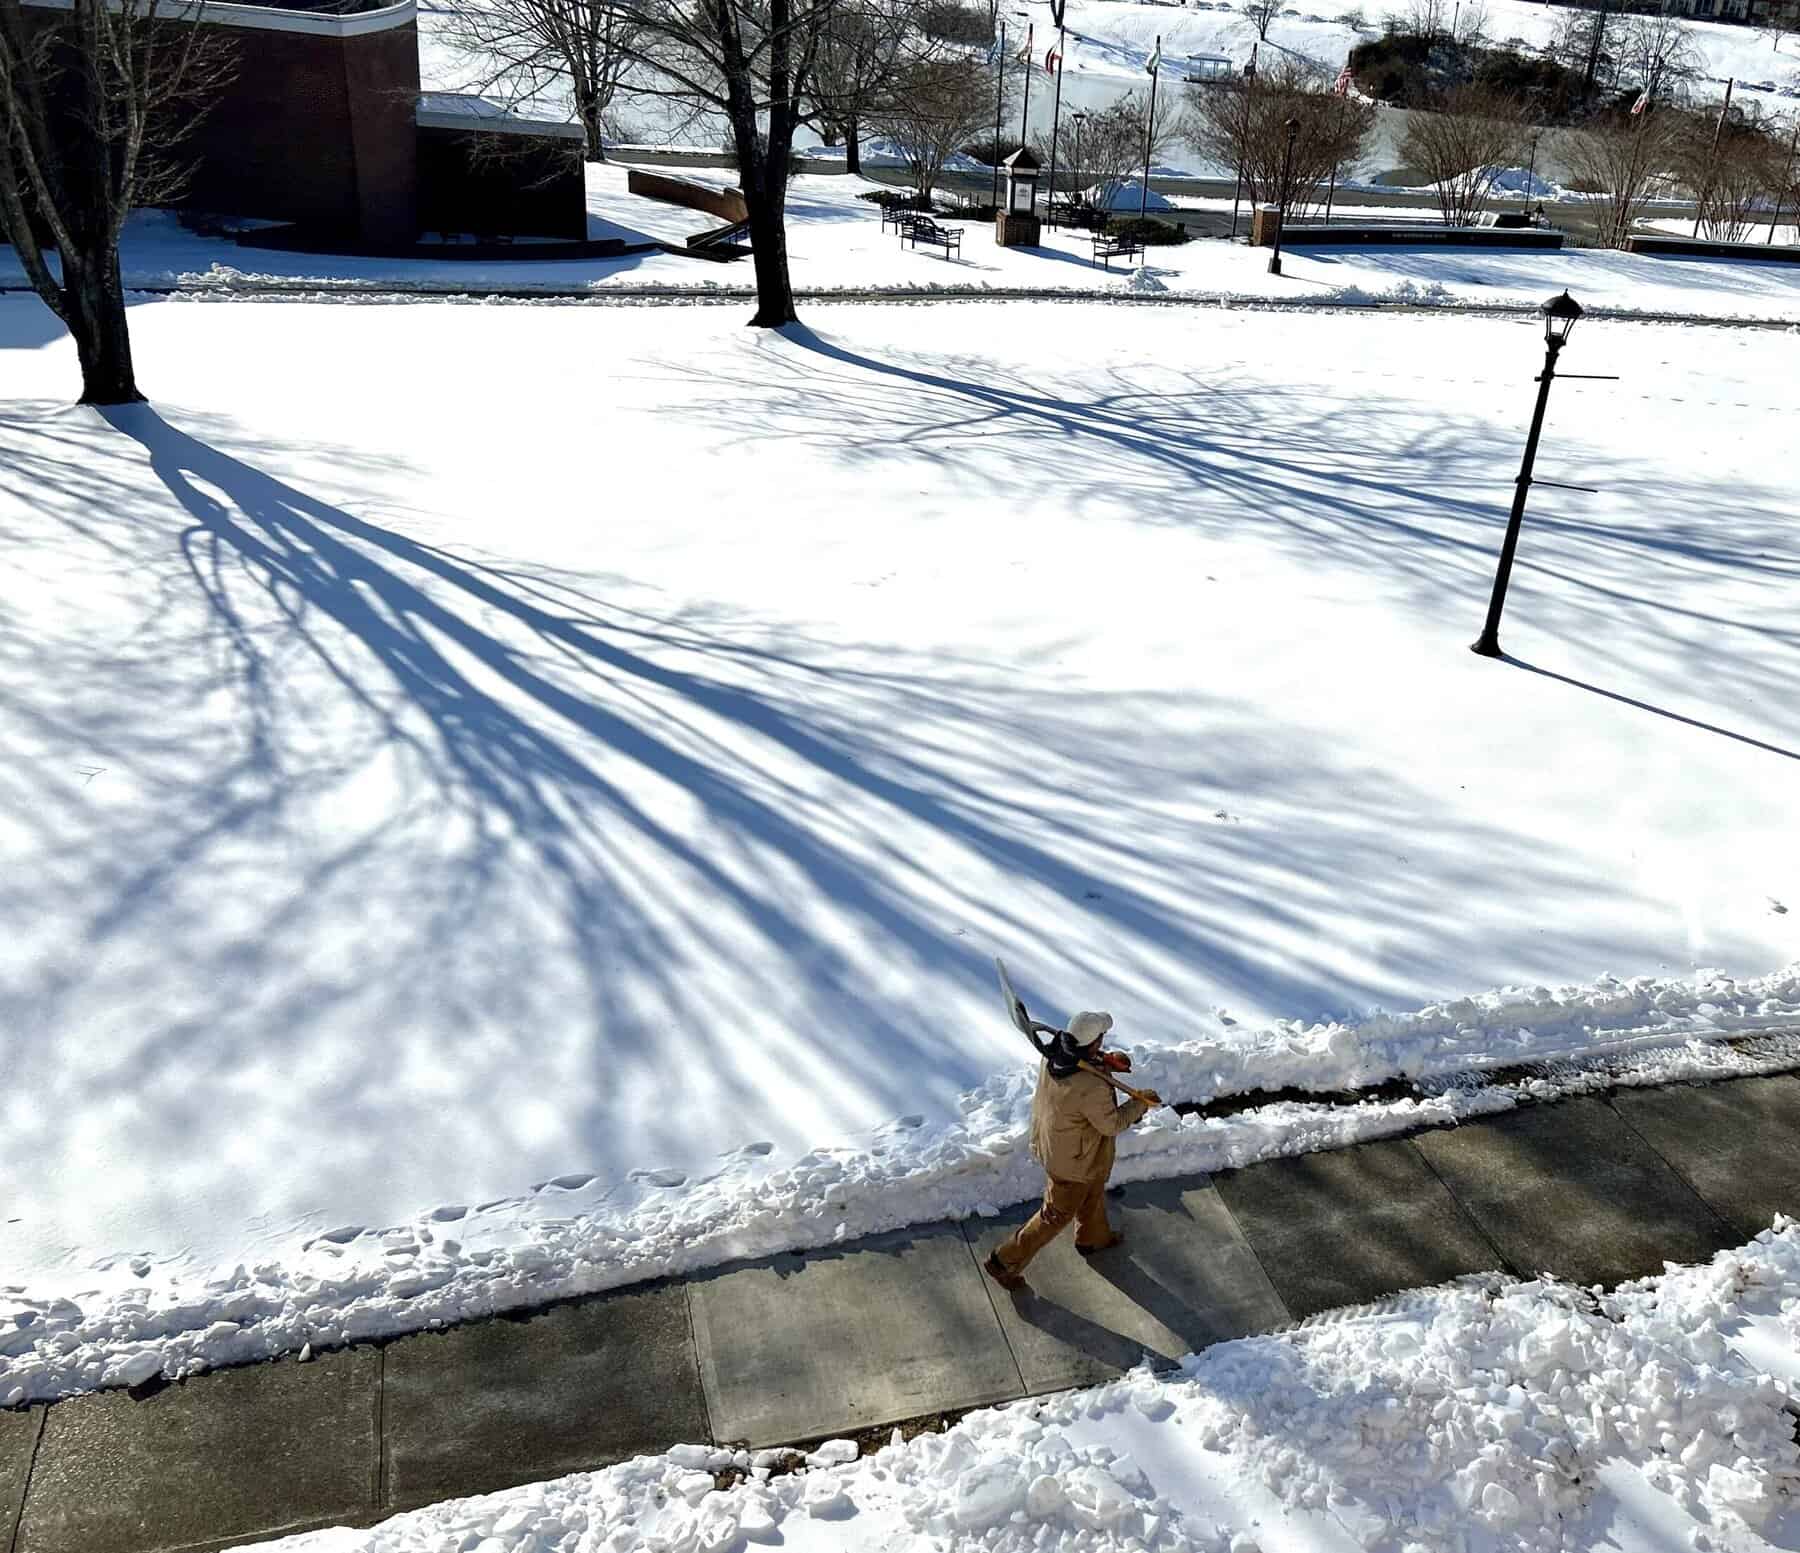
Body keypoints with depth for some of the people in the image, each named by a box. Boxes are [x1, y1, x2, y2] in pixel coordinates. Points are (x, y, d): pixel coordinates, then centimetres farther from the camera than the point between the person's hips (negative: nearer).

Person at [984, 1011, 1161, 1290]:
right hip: (1073, 1161, -8)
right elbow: (1112, 1125, -22)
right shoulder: (1092, 1089, -41)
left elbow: (1083, 1059, 4)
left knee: (1093, 1193, 34)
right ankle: (1005, 1262, 28)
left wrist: (1106, 1059, -14)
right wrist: (1141, 1102, -9)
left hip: (1048, 1140, 8)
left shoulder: (1053, 1055, -20)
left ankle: (1093, 1238, 60)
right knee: (1057, 1216, 16)